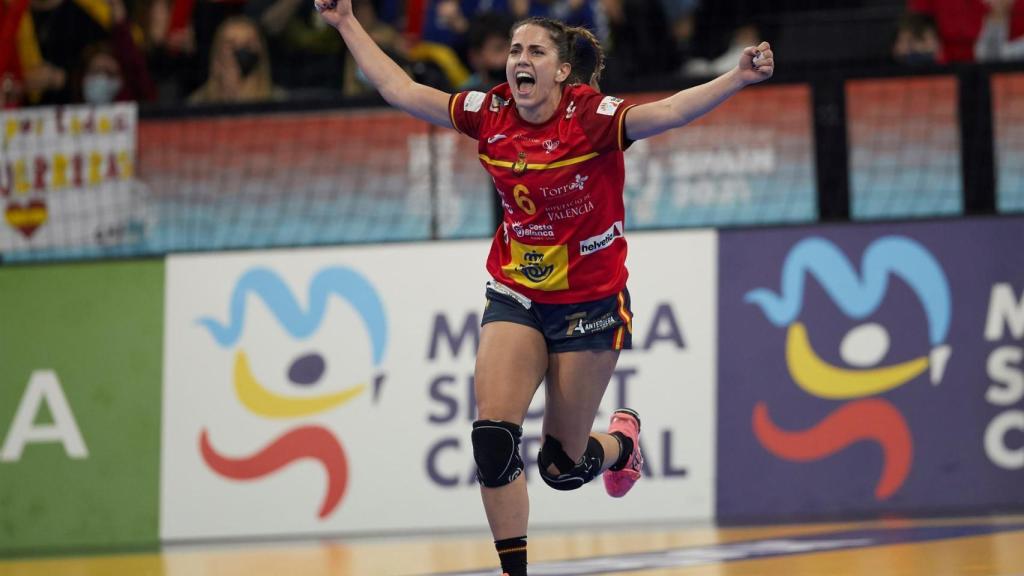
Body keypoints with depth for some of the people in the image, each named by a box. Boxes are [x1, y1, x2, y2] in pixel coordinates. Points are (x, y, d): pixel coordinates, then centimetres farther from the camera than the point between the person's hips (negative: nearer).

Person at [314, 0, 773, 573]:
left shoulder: (590, 117, -18)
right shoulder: (490, 115, -5)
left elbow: (668, 111, -33)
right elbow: (400, 90, 3)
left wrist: (737, 78, -49)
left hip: (590, 303, -3)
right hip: (515, 299, 3)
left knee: (562, 466, 4)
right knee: (493, 435, -16)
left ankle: (623, 441, 41)